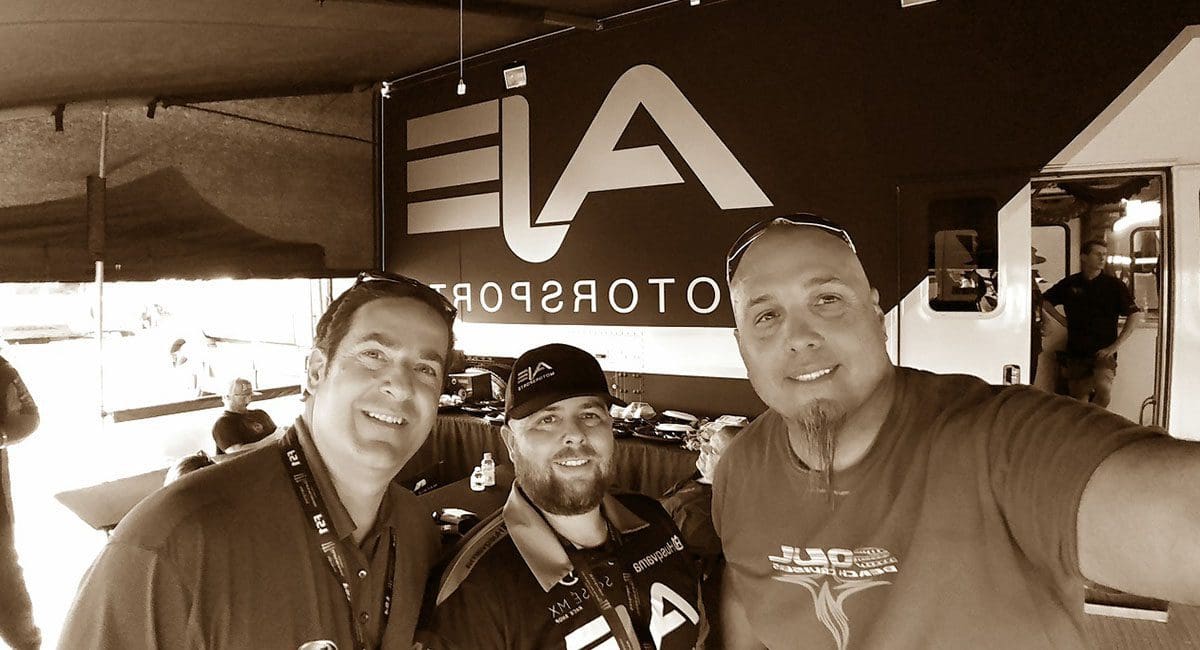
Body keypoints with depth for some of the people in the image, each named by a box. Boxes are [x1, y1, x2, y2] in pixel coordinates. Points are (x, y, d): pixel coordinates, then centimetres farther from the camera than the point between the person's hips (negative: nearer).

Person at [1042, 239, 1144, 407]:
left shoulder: (1114, 285, 0)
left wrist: (1114, 346, -7)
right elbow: (1045, 300, 21)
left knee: (1104, 390, -27)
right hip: (1075, 353, 2)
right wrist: (1062, 320, 8)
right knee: (1079, 404, 9)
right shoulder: (1070, 283, 6)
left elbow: (1135, 315, -2)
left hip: (1103, 353, -2)